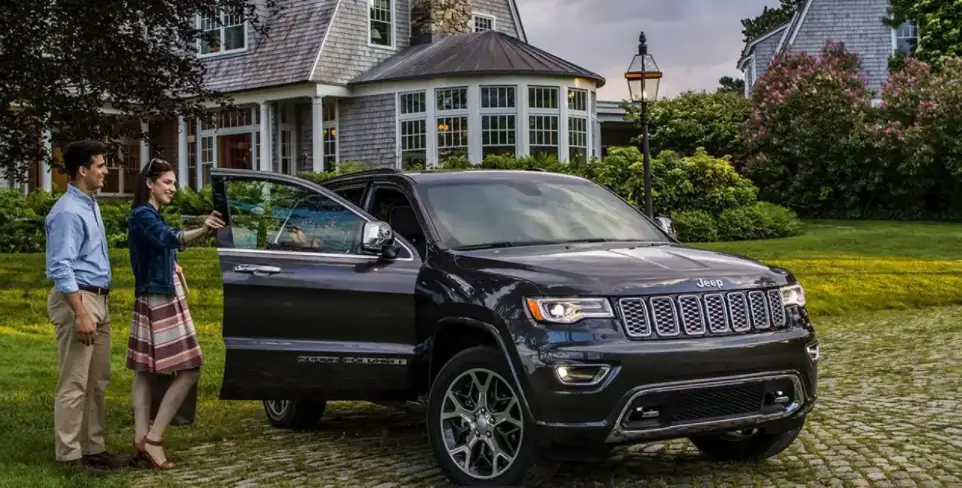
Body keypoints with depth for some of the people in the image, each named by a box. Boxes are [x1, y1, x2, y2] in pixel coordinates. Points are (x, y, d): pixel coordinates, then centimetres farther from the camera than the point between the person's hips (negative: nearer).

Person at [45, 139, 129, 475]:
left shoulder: (90, 204, 14)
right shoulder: (68, 212, -16)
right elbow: (60, 269, -21)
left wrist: (97, 306, 19)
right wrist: (80, 313, -25)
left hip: (97, 299, 10)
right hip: (77, 299, -10)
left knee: (98, 381, 12)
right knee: (74, 382, -5)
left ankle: (93, 447, 19)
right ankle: (69, 454, 0)